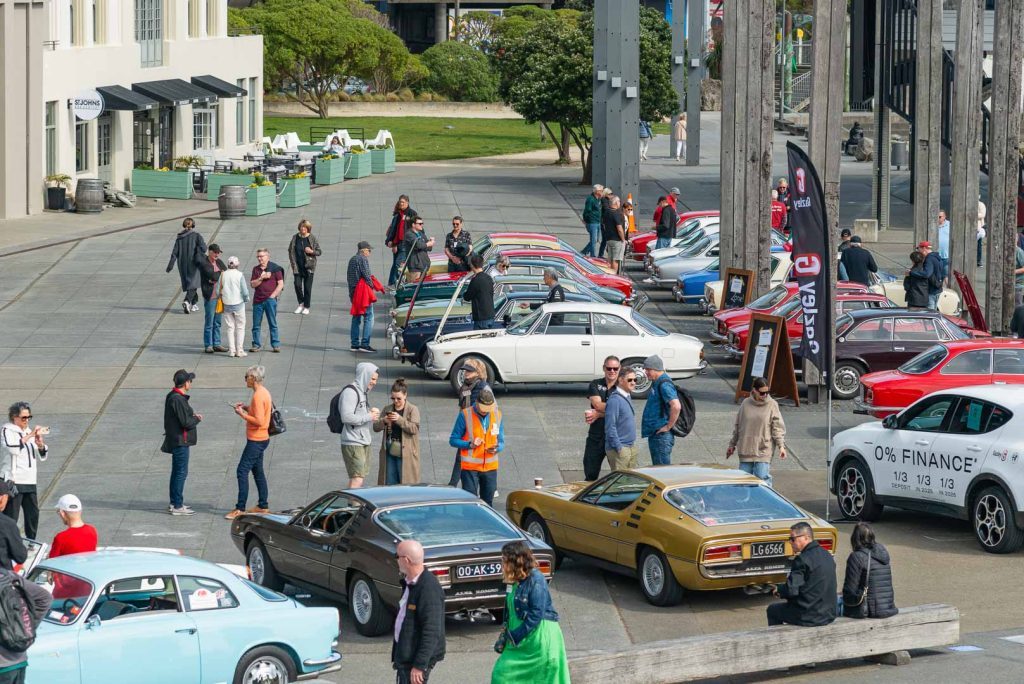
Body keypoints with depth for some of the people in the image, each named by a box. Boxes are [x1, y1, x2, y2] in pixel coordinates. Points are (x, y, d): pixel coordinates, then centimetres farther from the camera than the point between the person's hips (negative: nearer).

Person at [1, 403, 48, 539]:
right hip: (13, 480, -7)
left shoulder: (30, 432, 18)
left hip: (30, 481, 7)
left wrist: (40, 444, -4)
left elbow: (41, 457, 16)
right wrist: (30, 435, -24)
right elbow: (12, 448, -21)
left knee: (33, 514, 8)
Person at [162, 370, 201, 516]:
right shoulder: (178, 399, -22)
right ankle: (177, 506, -1)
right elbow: (186, 422, -23)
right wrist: (197, 419, -5)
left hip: (175, 440, 10)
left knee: (177, 472, 17)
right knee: (181, 472, -5)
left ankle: (174, 503, 25)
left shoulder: (172, 396, 10)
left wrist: (193, 416, 5)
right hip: (180, 441, -10)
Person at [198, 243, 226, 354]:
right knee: (209, 322, -3)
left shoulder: (219, 262, 12)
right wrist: (221, 273, -4)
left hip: (219, 295, 7)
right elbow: (212, 275, -21)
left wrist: (216, 279, -13)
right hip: (210, 296, -7)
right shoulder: (203, 263, -9)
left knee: (217, 322, 11)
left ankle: (216, 344, 17)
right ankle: (208, 345, 3)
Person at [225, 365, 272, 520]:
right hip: (260, 439, 10)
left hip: (256, 441, -10)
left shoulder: (258, 396, -21)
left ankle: (240, 509, -10)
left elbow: (259, 421, -25)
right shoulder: (264, 392, 10)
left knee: (242, 471, -9)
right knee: (257, 471, 17)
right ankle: (263, 506, 23)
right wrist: (246, 408, 8)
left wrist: (243, 414, -17)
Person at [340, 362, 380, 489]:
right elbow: (346, 417, -24)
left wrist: (373, 413, 5)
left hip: (364, 442, 10)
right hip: (353, 444, -10)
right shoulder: (350, 392, -14)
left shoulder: (364, 391, 17)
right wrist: (369, 417, -16)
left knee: (359, 478, 11)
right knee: (357, 479, -14)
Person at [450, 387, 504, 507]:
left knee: (488, 502, 9)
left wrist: (497, 448, -14)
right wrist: (470, 444, -21)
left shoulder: (497, 415, 3)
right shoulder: (465, 415, -8)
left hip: (490, 466, 4)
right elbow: (453, 440, -4)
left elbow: (501, 442, 10)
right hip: (470, 466, -4)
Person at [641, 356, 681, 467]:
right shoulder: (656, 383, 14)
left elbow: (676, 406, -31)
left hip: (661, 436, -11)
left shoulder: (664, 385, -18)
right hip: (654, 434, 11)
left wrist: (668, 426, -22)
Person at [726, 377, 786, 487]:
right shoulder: (746, 404, 4)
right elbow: (737, 426, 14)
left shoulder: (772, 405, -3)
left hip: (764, 450, -3)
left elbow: (778, 428, -3)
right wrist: (732, 445, 17)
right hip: (746, 449, 3)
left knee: (763, 478, -11)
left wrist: (781, 446, -13)